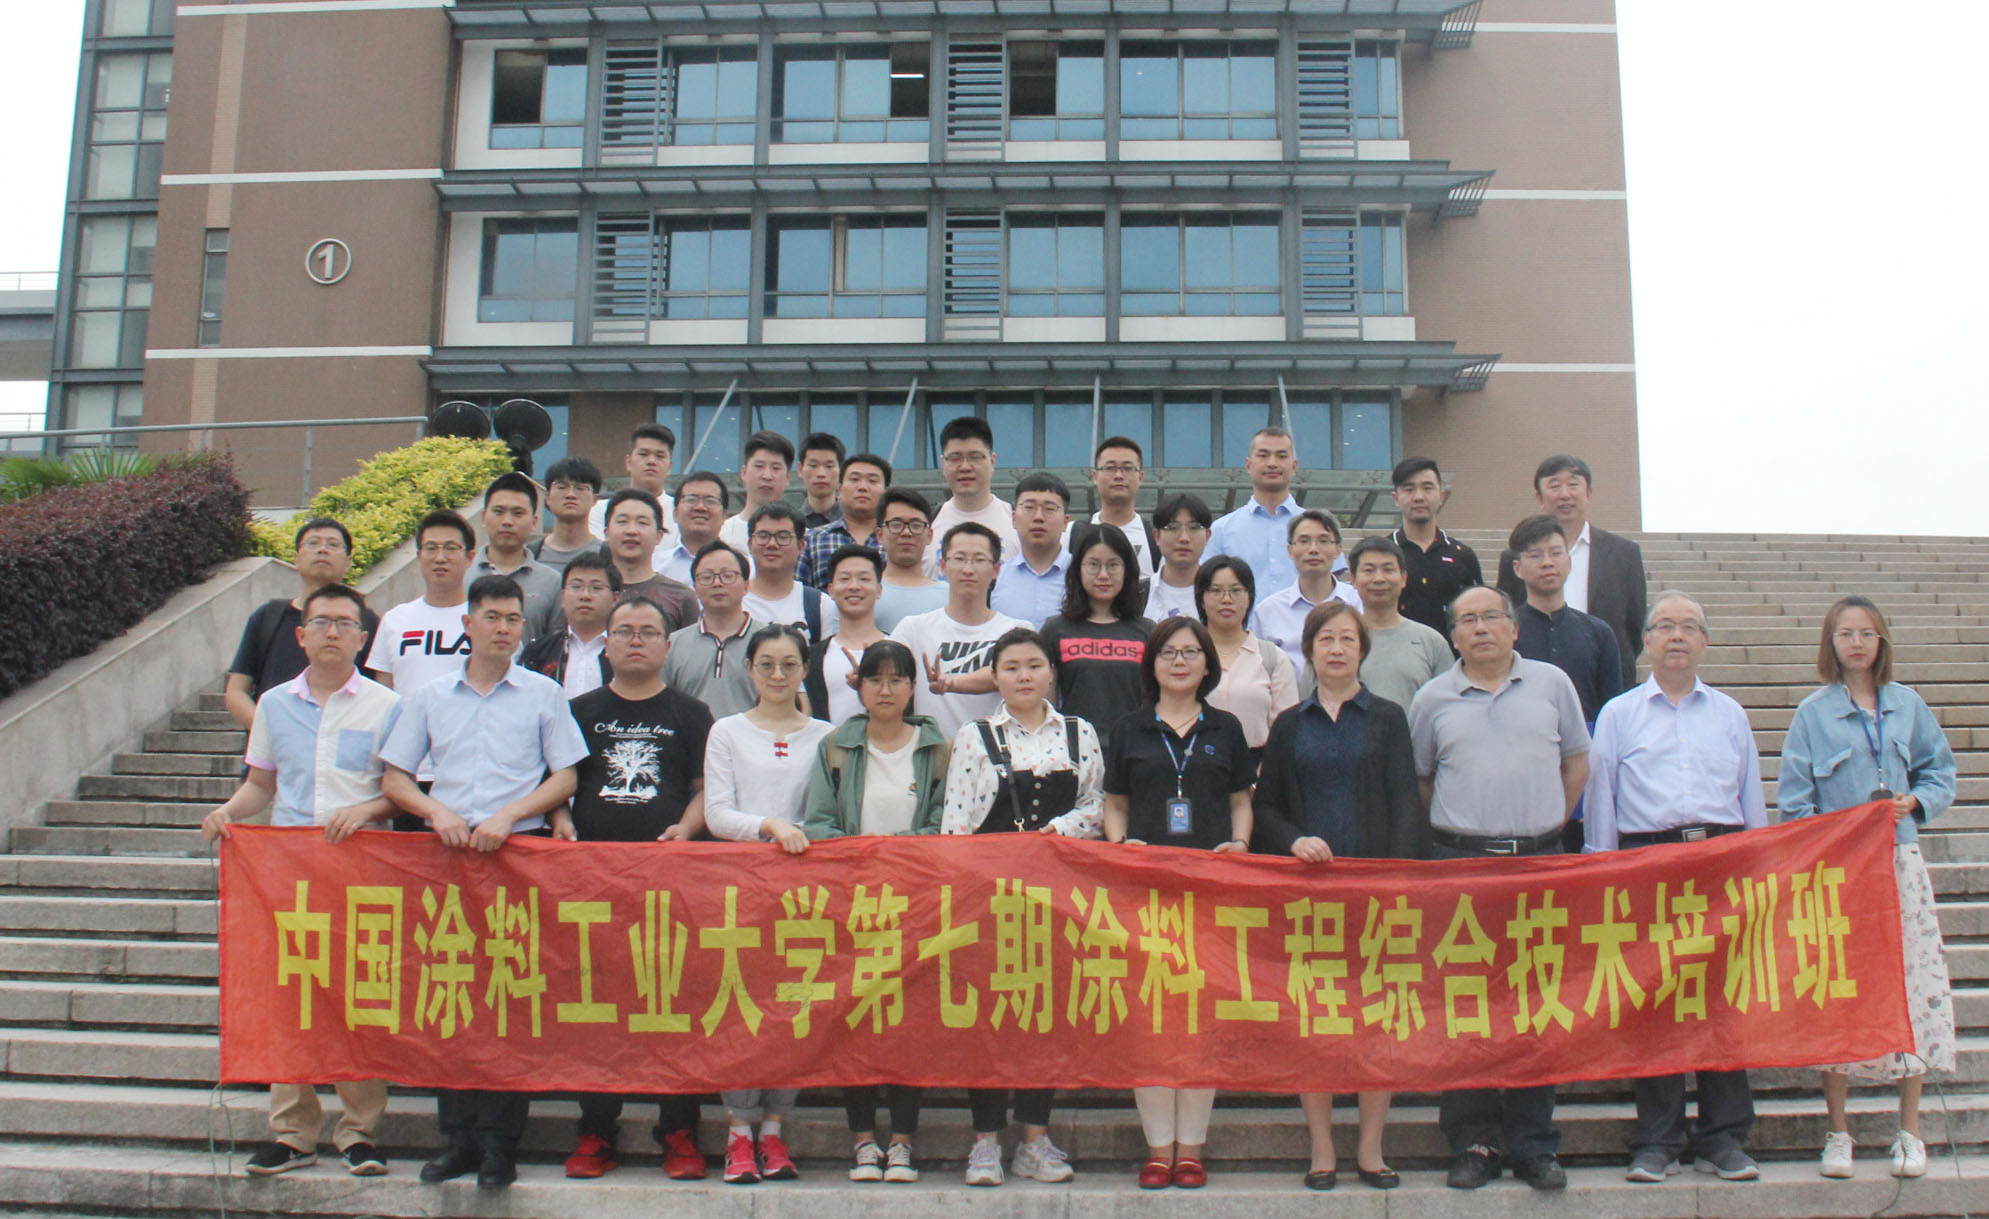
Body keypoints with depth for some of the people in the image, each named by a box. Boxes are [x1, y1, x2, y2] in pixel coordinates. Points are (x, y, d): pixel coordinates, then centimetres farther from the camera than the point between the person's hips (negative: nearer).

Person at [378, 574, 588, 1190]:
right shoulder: (430, 696, 14)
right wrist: (437, 811, -6)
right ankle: (457, 1136, 9)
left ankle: (500, 1143, 2)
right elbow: (394, 777, 12)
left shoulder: (544, 694, 9)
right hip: (446, 852, 2)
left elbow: (565, 777, 5)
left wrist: (508, 815, -9)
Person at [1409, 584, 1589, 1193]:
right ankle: (1472, 1143, 10)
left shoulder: (1551, 683, 8)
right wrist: (1454, 830, 8)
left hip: (1539, 861, 1)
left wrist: (1548, 824, 8)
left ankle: (1533, 1145, 13)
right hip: (1460, 861, 0)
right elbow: (1416, 779, 15)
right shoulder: (1433, 698, 6)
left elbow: (1576, 760, 15)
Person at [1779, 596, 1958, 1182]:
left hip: (1900, 864, 2)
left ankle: (1910, 1128, 13)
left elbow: (1941, 772, 13)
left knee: (1913, 982, 0)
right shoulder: (1812, 713, 3)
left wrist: (1916, 802, -6)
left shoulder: (1907, 705, 9)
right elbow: (1795, 801, 1)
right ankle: (1837, 1130, 10)